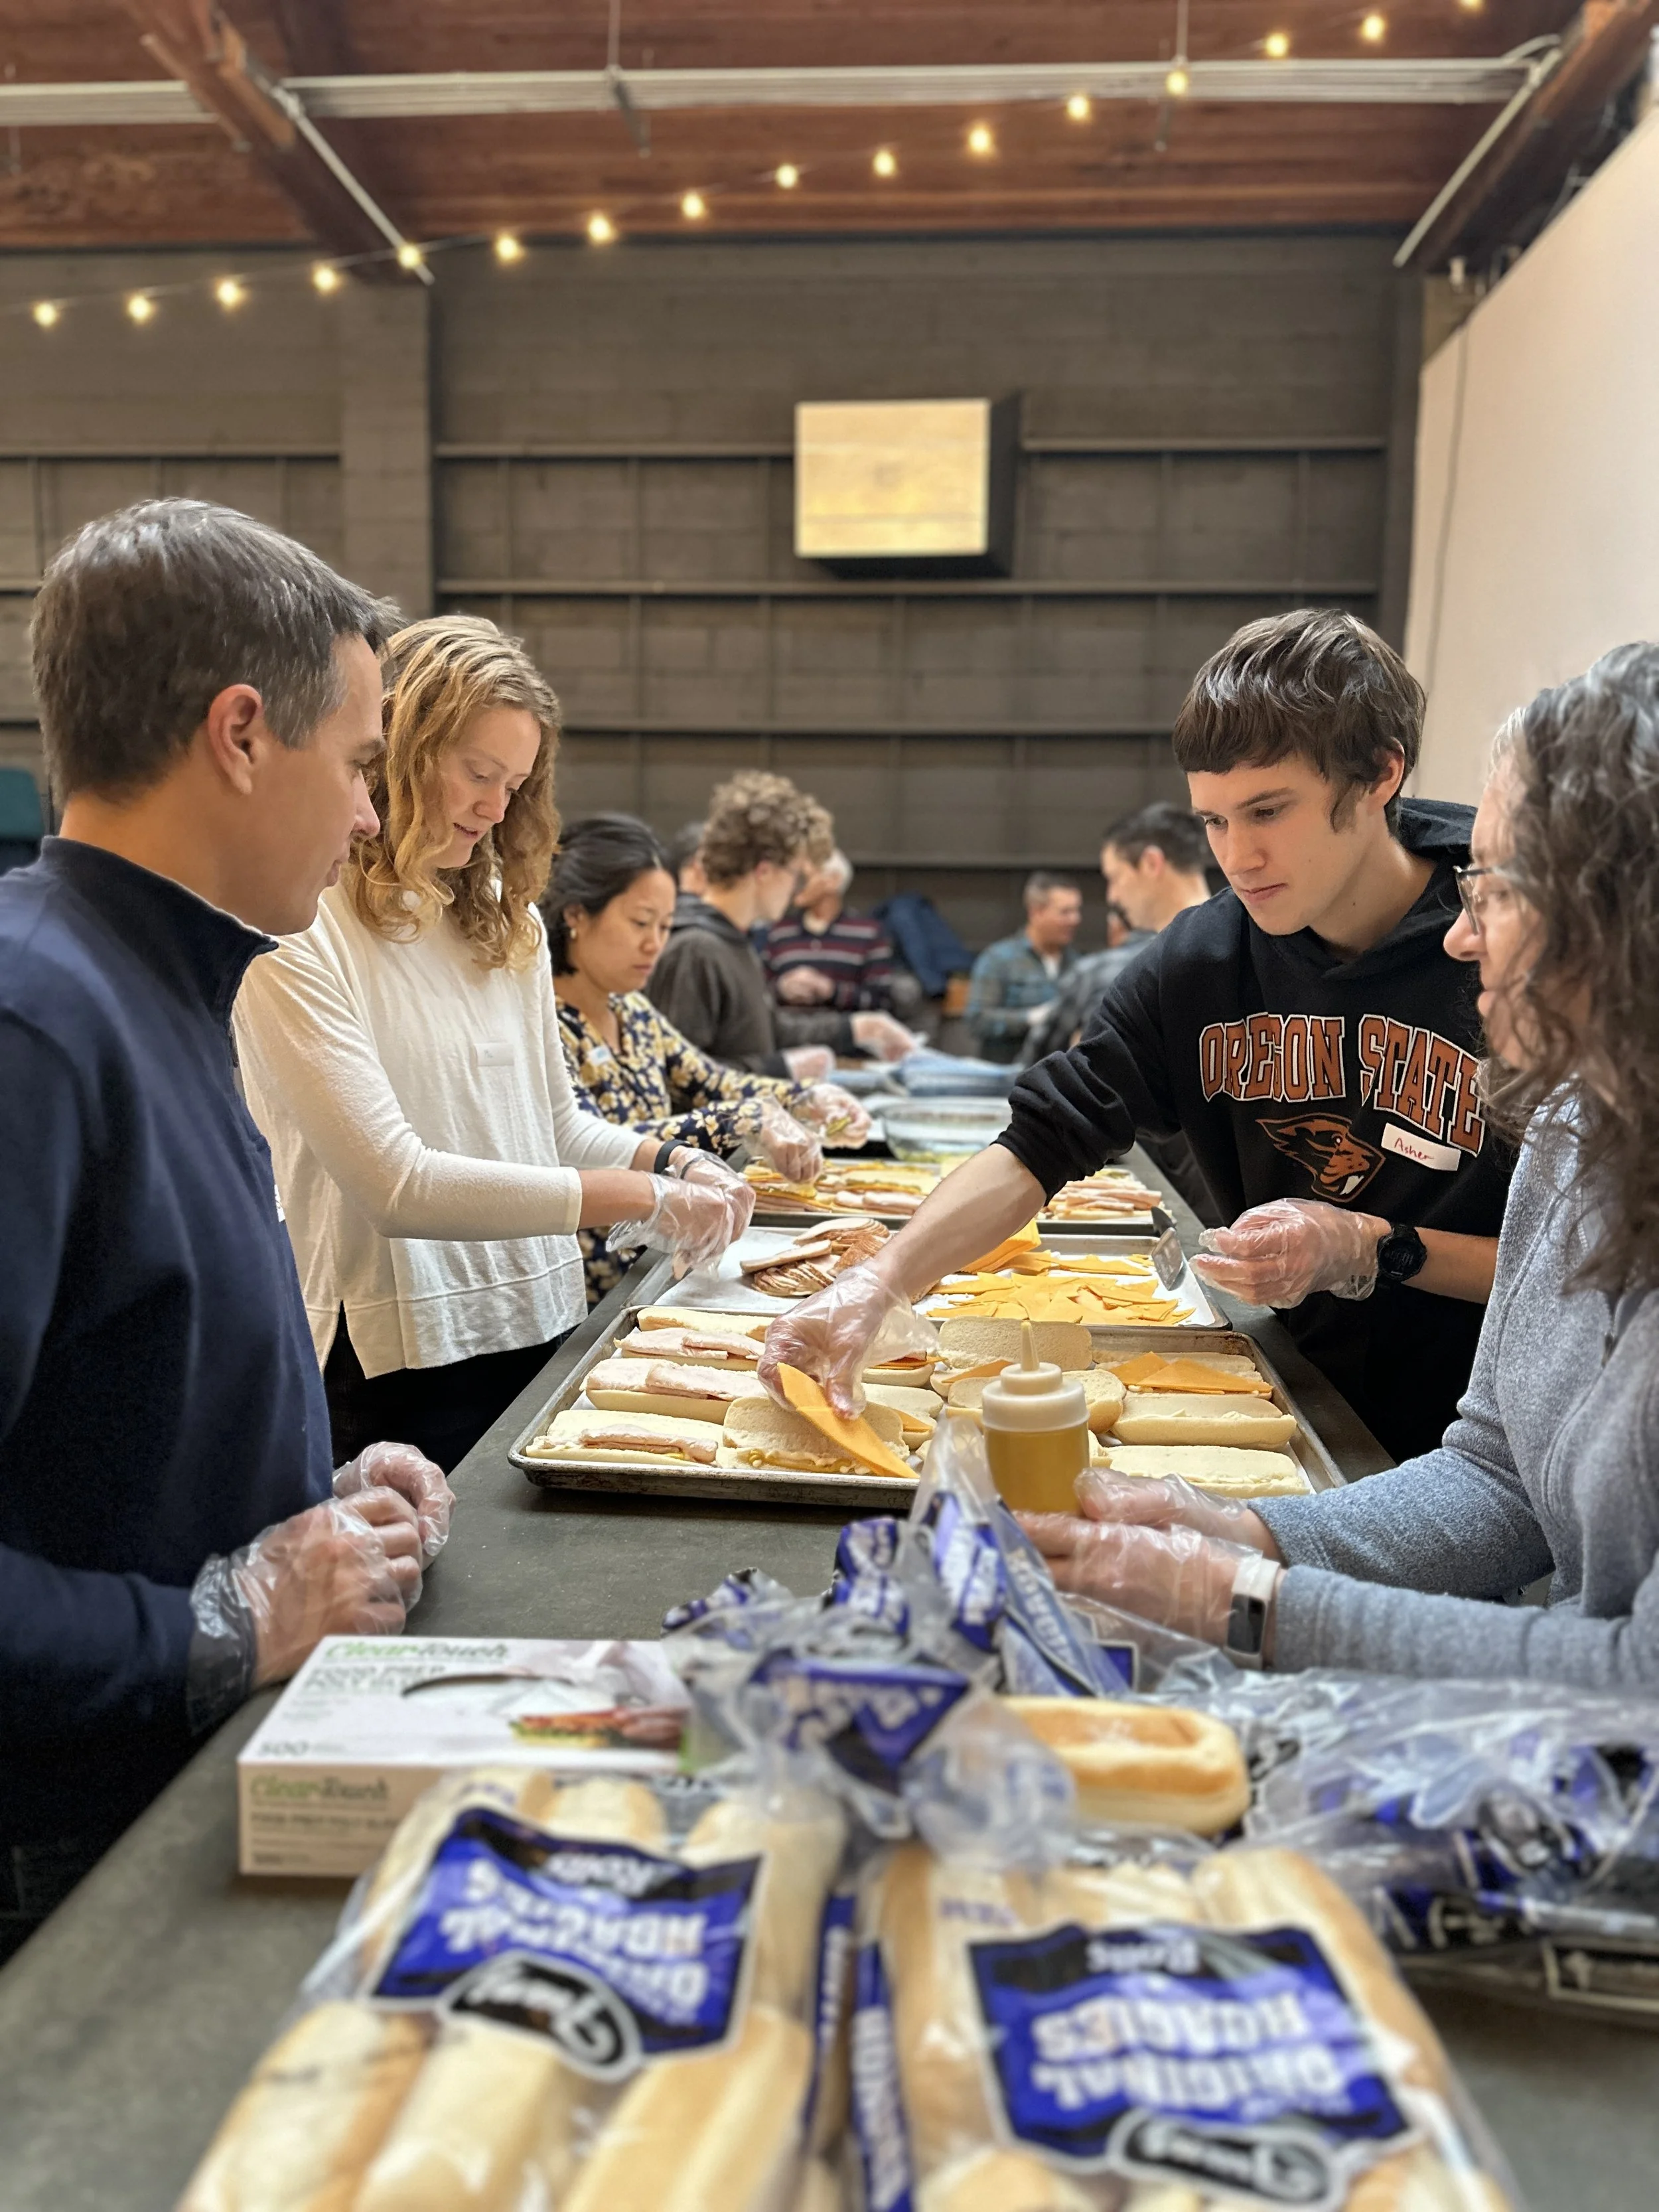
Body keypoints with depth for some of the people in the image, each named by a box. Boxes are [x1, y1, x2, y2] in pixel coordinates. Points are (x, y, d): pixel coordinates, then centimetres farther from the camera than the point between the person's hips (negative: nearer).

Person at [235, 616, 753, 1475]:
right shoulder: (298, 935, -14)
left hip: (544, 1332, 7)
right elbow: (396, 1185, -20)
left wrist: (671, 1161, -4)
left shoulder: (506, 921, 10)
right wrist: (639, 1197, -20)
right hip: (398, 1364, -7)